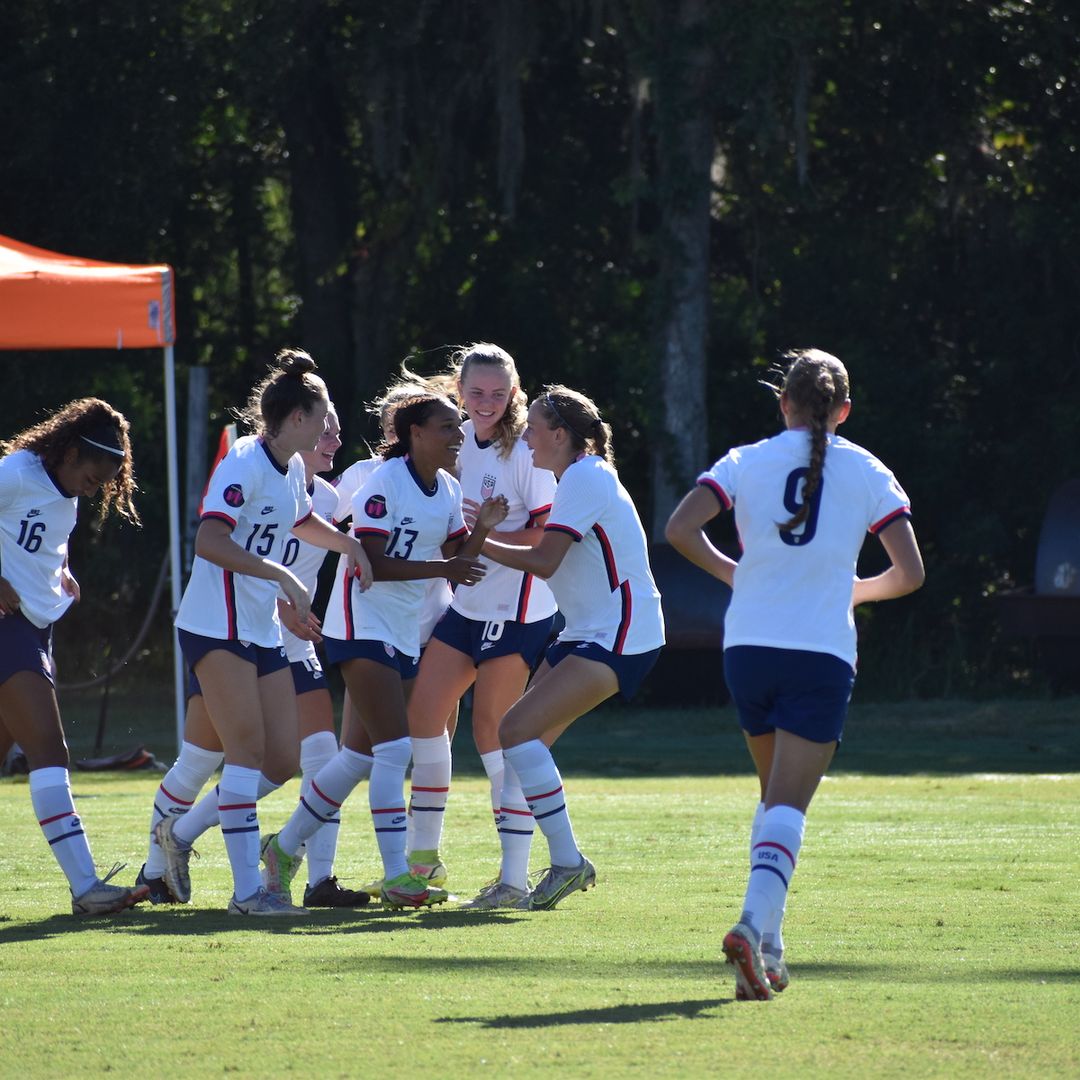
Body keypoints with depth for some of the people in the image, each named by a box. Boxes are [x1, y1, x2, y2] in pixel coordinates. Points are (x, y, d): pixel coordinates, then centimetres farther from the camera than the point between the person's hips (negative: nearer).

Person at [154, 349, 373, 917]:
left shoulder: (291, 467, 12)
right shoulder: (244, 463, -16)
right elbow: (209, 541, -28)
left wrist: (348, 544, 18)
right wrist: (284, 577, -29)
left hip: (263, 631, 9)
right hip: (217, 629, -9)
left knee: (280, 761, 3)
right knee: (248, 749, -15)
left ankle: (180, 833, 20)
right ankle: (247, 890, -15)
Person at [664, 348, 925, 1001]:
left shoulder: (747, 462, 5)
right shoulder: (868, 473, 4)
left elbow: (681, 528, -7)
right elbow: (909, 573, 3)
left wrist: (734, 573, 10)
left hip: (748, 647, 2)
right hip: (824, 655, -2)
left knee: (776, 795, 20)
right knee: (789, 807, -6)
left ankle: (767, 947, 14)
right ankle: (756, 923, -30)